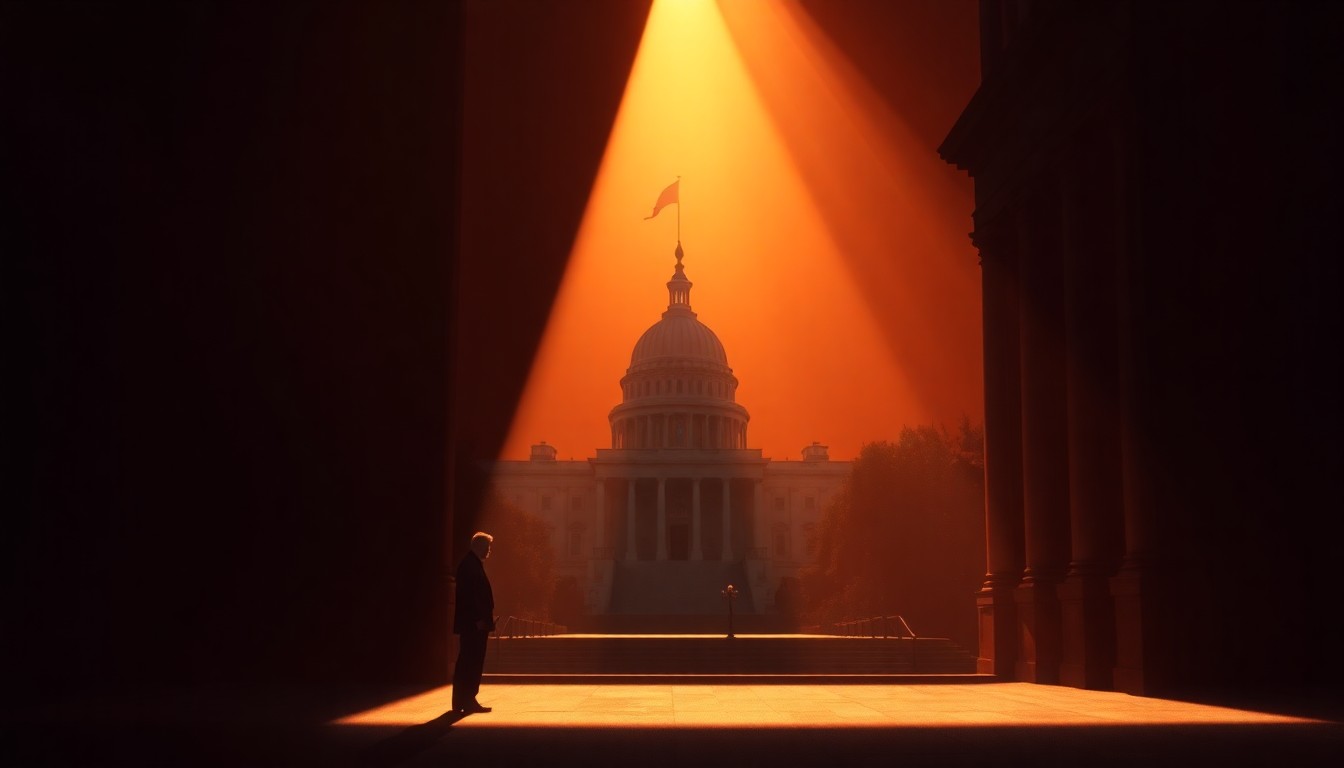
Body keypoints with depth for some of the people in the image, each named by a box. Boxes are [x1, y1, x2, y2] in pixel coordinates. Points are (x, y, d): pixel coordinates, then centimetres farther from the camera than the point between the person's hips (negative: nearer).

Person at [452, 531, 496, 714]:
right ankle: (466, 701, -5)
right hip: (472, 623, -10)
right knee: (470, 662, -8)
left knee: (471, 662, 11)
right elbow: (469, 594, -21)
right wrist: (478, 619, -22)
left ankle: (466, 700, 15)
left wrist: (485, 618, 16)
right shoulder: (469, 564, -13)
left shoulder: (474, 564, 18)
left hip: (475, 623, 10)